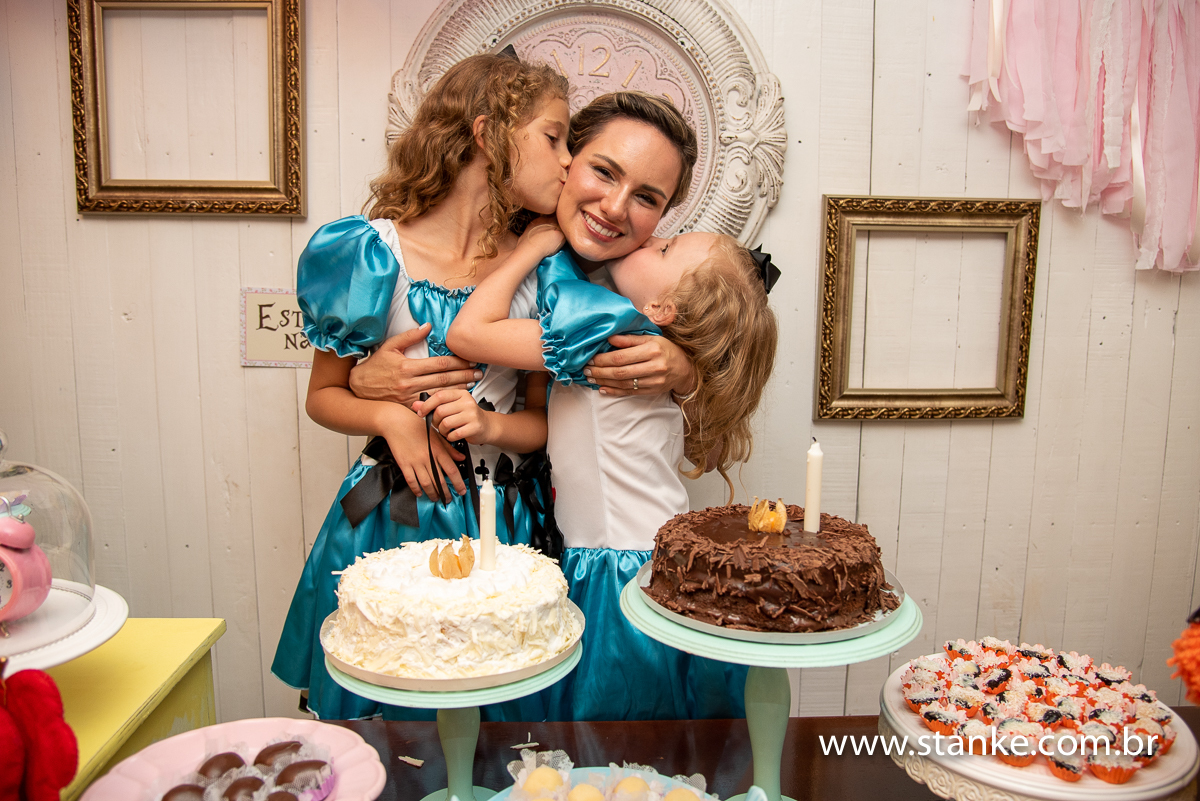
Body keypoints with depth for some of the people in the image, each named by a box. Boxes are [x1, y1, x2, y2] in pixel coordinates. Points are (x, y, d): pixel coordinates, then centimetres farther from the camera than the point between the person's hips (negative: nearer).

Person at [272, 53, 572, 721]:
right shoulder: (376, 250, -8)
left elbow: (545, 419, 5)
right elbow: (324, 395, 2)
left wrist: (491, 424, -14)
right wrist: (388, 415, -16)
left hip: (495, 521, 2)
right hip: (387, 517, -2)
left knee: (488, 724, 14)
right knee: (375, 713, 14)